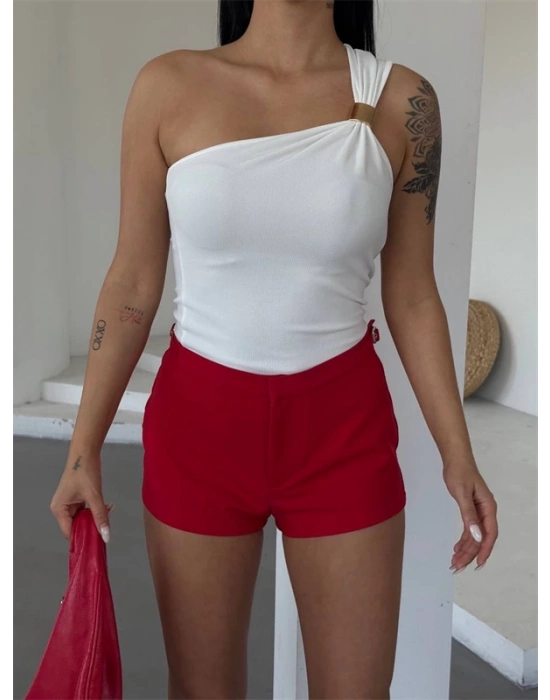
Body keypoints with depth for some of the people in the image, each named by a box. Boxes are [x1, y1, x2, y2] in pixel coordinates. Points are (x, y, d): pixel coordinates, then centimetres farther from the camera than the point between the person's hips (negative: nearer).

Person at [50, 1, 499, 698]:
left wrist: (458, 454, 2)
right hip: (197, 422, 0)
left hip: (343, 428, 1)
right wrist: (84, 447, -1)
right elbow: (133, 282, -1)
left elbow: (411, 297, 2)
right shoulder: (168, 86, -4)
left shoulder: (402, 101, -3)